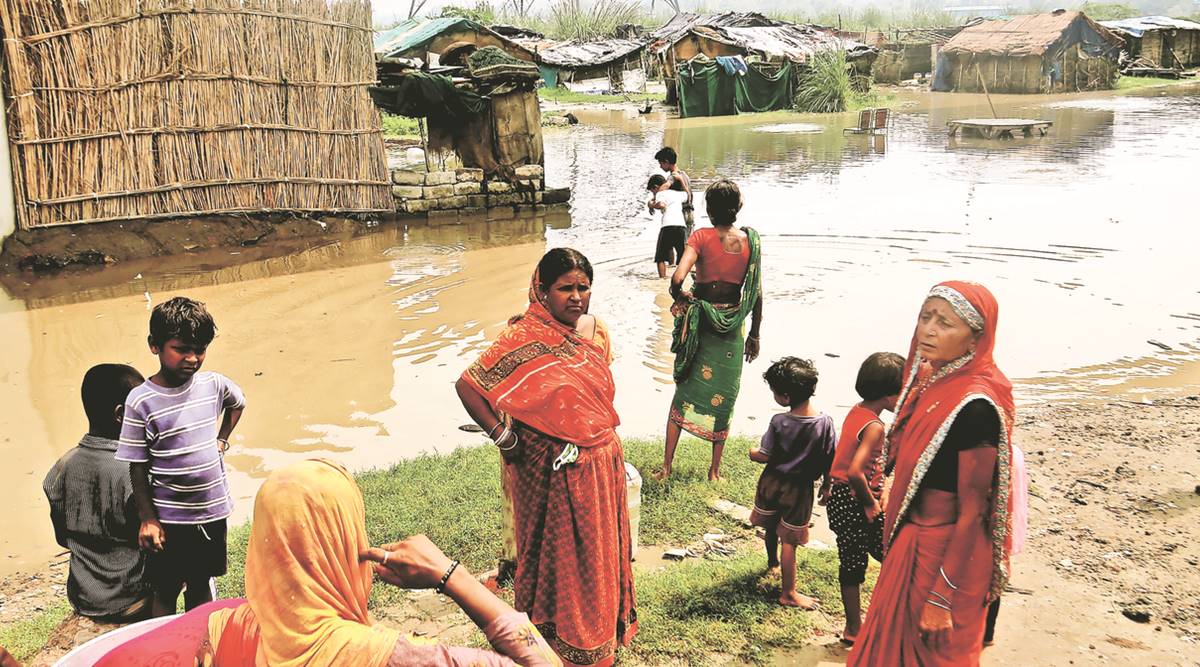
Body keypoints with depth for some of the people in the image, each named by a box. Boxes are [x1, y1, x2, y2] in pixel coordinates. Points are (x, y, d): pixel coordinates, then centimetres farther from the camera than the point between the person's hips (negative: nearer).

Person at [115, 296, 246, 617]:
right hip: (169, 518, -4)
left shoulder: (213, 384, -5)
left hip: (213, 509, 4)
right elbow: (137, 467, -10)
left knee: (200, 584, 20)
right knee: (166, 591, 12)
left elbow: (238, 403, 20)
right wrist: (148, 519, -10)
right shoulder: (141, 401, -16)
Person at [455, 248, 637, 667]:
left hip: (600, 463, 7)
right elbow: (468, 386, -22)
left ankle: (601, 632, 38)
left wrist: (609, 450, 16)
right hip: (553, 472, -7)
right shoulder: (526, 338, -19)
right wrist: (504, 439, -16)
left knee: (598, 553, 19)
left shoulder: (596, 331, 3)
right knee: (558, 556, 8)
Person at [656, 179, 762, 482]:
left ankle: (666, 466, 14)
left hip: (701, 321, -1)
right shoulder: (750, 240, -6)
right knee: (723, 398, 12)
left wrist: (679, 296, -4)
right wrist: (754, 335, 8)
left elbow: (678, 278, -26)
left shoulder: (701, 237, -12)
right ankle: (715, 470, 20)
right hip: (732, 329, 1)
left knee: (685, 392, 12)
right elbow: (757, 293, -2)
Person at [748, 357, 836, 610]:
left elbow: (765, 456, -12)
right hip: (800, 489, -1)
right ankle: (788, 594, 15)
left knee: (770, 527, 25)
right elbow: (830, 460, -9)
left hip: (772, 482, 1)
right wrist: (827, 485, 7)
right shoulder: (825, 423, -17)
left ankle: (772, 561, 53)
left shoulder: (779, 422, -20)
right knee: (789, 541, 7)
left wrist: (753, 453, 10)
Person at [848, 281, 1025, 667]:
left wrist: (941, 599, -19)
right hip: (911, 539, 8)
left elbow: (973, 513, -22)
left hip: (945, 555, -8)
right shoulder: (931, 378, -1)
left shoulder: (974, 407, -26)